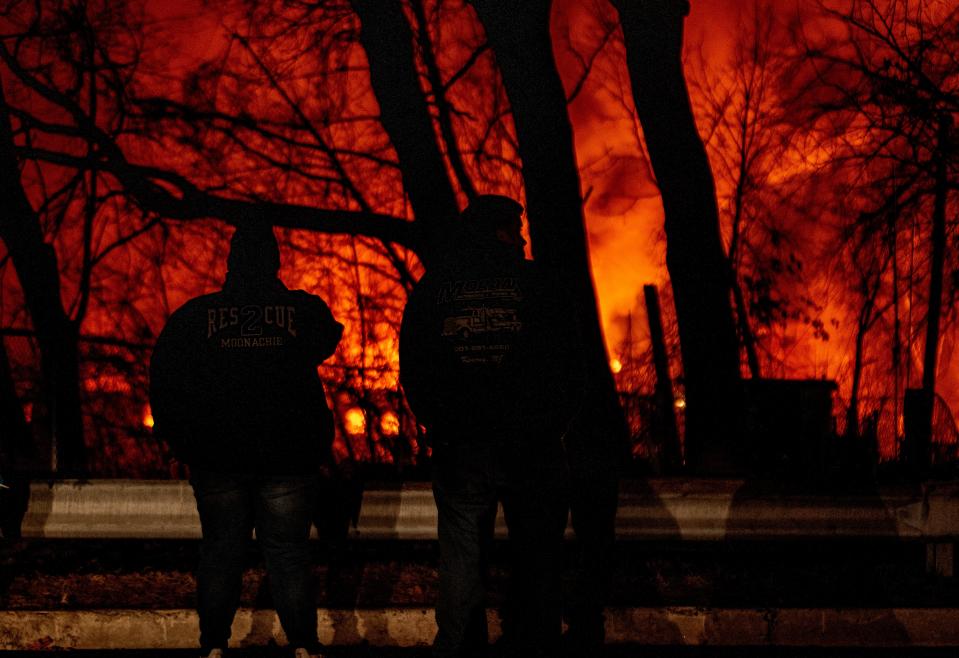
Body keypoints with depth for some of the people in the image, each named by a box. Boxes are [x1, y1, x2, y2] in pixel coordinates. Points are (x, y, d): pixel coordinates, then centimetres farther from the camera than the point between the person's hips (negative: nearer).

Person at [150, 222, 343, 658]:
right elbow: (328, 343, 17)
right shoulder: (306, 311, -4)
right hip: (288, 455, 0)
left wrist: (180, 440, 12)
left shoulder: (195, 315, -3)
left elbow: (163, 380, 3)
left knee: (221, 551, 10)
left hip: (217, 458, 0)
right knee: (288, 553, 5)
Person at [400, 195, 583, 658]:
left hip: (459, 447, 2)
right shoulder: (532, 282, -1)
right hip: (530, 446, -2)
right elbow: (569, 363, 0)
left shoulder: (431, 287, 6)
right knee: (537, 559, 5)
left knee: (461, 565, 7)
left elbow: (412, 372, 9)